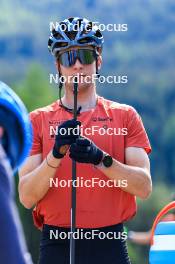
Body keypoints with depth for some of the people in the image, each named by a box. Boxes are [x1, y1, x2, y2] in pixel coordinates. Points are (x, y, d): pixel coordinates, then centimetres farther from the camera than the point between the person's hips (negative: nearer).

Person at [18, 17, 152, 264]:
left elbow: (144, 187, -2)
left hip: (109, 243, 0)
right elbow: (27, 197, -1)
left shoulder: (125, 115, 9)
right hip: (56, 243, 0)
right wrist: (55, 155, -17)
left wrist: (101, 159, -17)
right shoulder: (38, 120, 8)